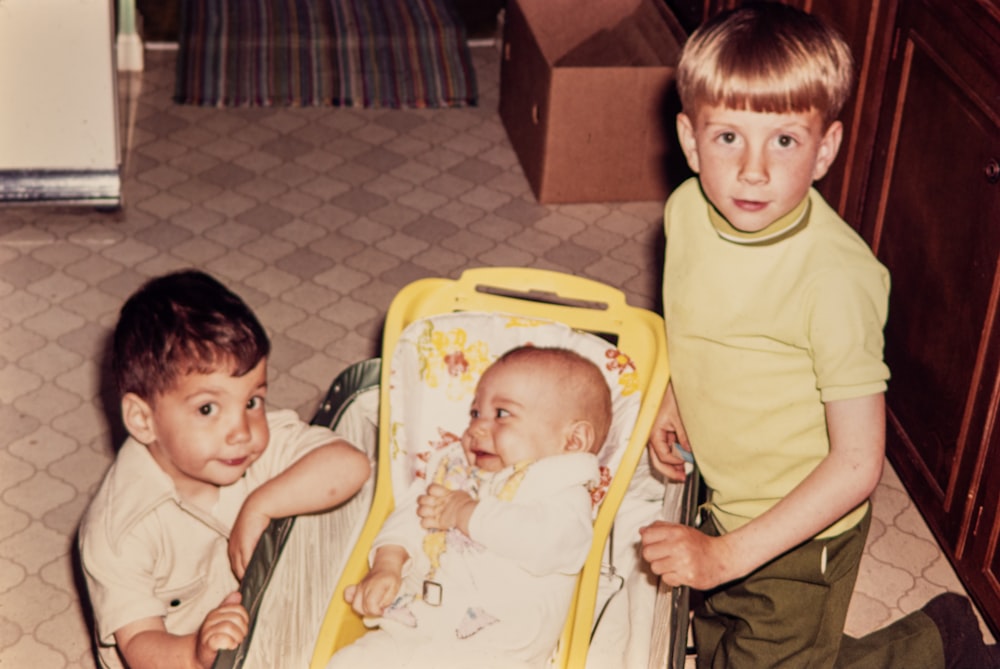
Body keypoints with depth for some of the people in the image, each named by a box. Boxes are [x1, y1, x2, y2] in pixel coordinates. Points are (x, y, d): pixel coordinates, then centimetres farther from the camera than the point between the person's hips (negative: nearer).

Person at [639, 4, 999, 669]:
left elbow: (858, 465, -28)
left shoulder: (837, 277, -33)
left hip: (799, 533, -7)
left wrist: (727, 555, -28)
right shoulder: (687, 208, -12)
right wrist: (670, 402, -5)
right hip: (723, 504, 7)